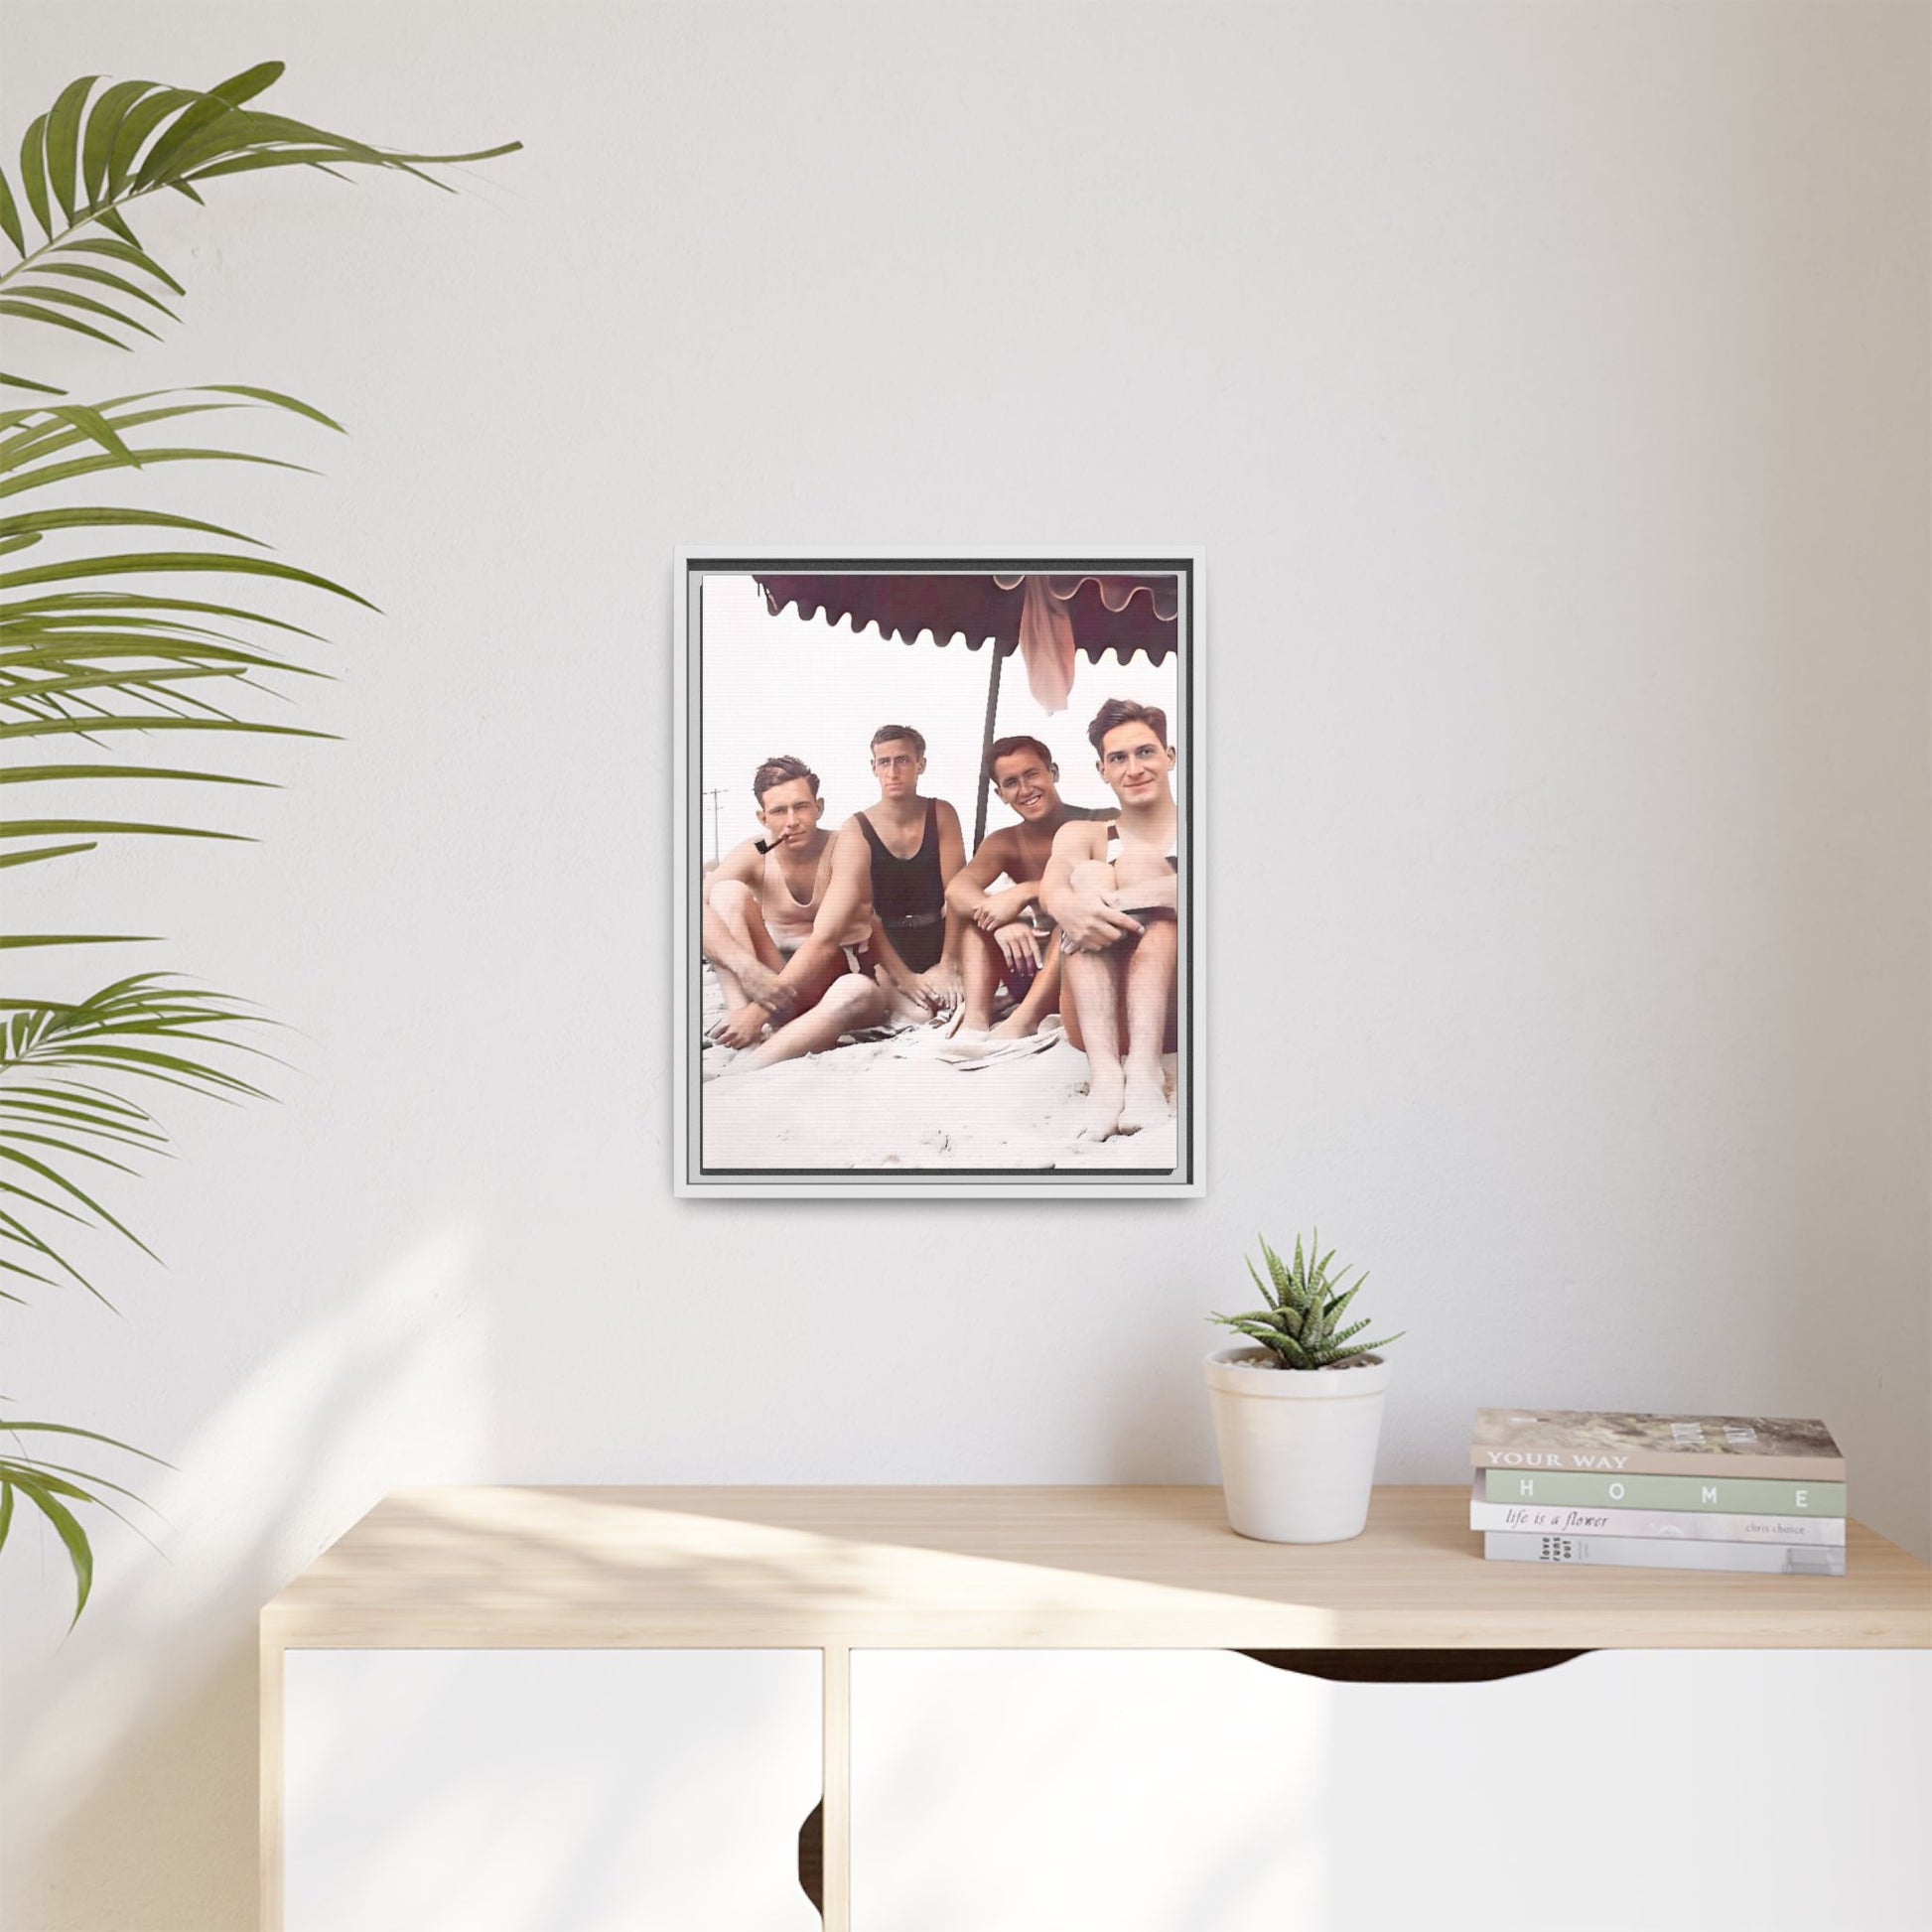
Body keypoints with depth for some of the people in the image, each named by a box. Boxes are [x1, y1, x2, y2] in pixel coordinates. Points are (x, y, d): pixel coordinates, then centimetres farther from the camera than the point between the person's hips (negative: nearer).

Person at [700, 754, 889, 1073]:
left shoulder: (845, 851, -13)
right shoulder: (753, 855, -5)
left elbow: (824, 941, -25)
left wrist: (760, 1010, -33)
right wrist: (746, 965, -40)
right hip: (772, 981, 3)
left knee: (856, 992, -40)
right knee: (727, 891, -16)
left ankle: (738, 1072, -49)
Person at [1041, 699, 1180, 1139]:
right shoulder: (1083, 835, 15)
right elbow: (1053, 882, -9)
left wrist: (1119, 903, -29)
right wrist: (1065, 904, -34)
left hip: (1174, 1015, -1)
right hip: (1099, 1022, 1)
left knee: (1142, 862, -17)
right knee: (1090, 874, -16)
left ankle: (1143, 1068, -40)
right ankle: (1104, 1072, -39)